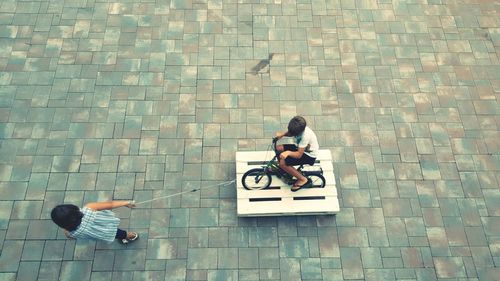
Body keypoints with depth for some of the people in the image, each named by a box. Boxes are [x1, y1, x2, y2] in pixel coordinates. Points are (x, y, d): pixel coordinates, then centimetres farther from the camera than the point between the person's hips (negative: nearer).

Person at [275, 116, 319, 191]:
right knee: (278, 148, -3)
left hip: (309, 155, -8)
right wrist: (282, 134, -11)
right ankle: (284, 170, 19)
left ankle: (303, 180, -6)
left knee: (283, 163, -21)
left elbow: (299, 155, -31)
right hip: (300, 147, 8)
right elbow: (290, 133, 9)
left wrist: (288, 152, -48)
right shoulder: (297, 127, -16)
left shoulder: (305, 135, -36)